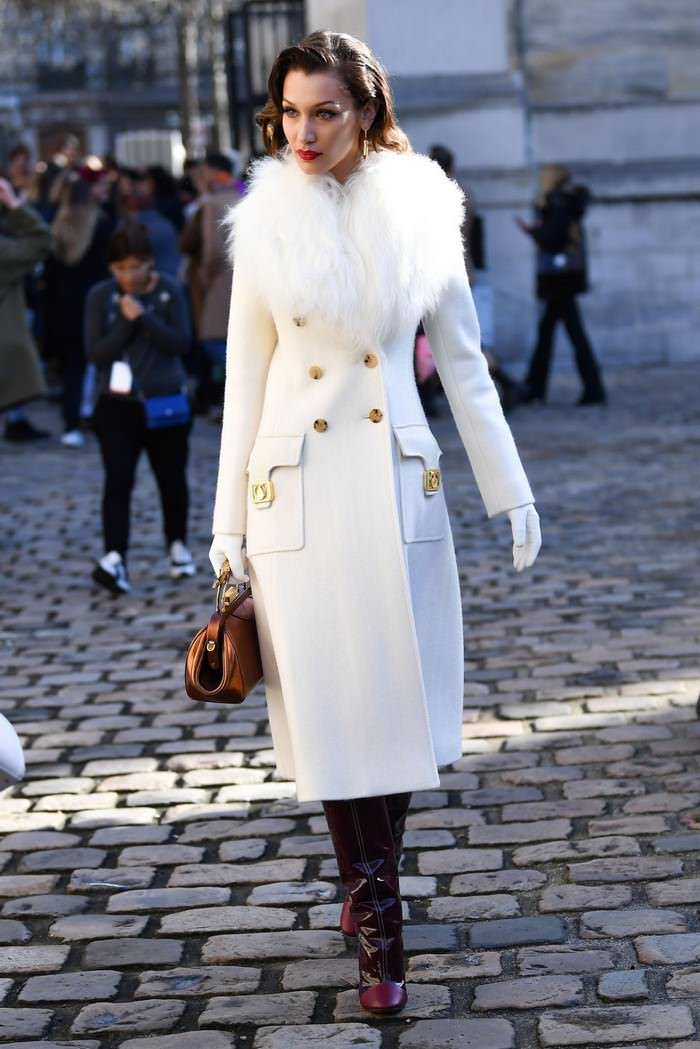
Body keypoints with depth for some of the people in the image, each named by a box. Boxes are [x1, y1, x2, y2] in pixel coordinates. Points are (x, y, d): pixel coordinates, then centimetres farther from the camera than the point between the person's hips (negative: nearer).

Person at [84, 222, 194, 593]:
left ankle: (177, 546, 35)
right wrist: (126, 322, -19)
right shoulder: (100, 296, -3)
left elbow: (181, 343, -12)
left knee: (172, 479, 14)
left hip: (165, 404, 1)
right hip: (117, 406, -1)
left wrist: (144, 317, -21)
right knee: (118, 481, -13)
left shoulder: (169, 291, -4)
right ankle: (114, 557, -19)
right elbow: (95, 351, -9)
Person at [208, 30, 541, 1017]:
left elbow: (465, 362, 6)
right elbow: (245, 379, 5)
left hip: (397, 483, 0)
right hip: (297, 488, 0)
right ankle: (378, 923, 8)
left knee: (398, 694, 4)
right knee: (330, 706, 0)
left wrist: (511, 489, 4)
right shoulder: (265, 225, 2)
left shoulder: (419, 216, 1)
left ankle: (368, 881, 25)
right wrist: (229, 521, 5)